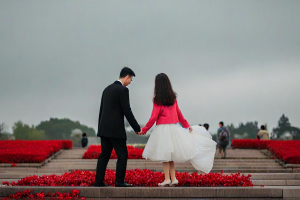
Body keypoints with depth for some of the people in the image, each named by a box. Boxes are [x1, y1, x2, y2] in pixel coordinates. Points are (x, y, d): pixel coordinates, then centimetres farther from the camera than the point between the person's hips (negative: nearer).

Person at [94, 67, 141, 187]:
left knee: (104, 155, 8)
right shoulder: (123, 90, -9)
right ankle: (119, 181, -2)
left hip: (104, 128, 8)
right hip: (116, 129, -8)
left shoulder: (107, 89, 16)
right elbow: (127, 111, -12)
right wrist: (137, 128, -6)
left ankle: (99, 181, 5)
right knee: (122, 155, 0)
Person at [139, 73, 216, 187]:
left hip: (163, 128, -6)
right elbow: (178, 113, 14)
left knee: (164, 155, -2)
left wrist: (144, 130, -2)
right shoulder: (173, 97, 8)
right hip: (174, 127, 6)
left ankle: (167, 179, -5)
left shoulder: (158, 99, -8)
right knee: (170, 154, 11)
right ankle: (173, 179, 8)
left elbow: (154, 117, -9)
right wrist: (186, 125, 25)